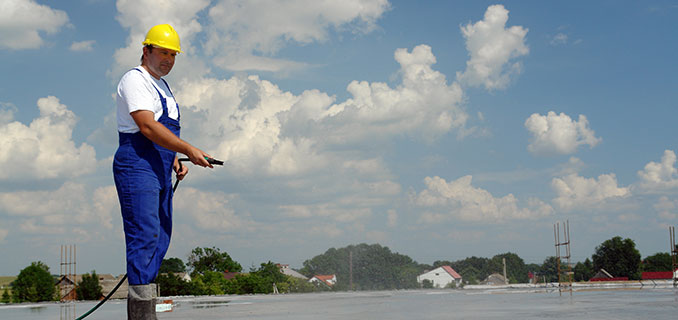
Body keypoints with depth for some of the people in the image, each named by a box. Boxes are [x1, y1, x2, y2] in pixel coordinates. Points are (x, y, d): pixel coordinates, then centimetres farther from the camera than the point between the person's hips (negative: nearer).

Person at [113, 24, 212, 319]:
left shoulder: (162, 86, 23)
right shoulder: (135, 80, -7)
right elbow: (147, 127, -19)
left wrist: (174, 161, 14)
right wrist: (188, 150, -22)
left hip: (160, 171, 10)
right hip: (137, 166, -10)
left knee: (160, 238, 7)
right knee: (145, 236, -15)